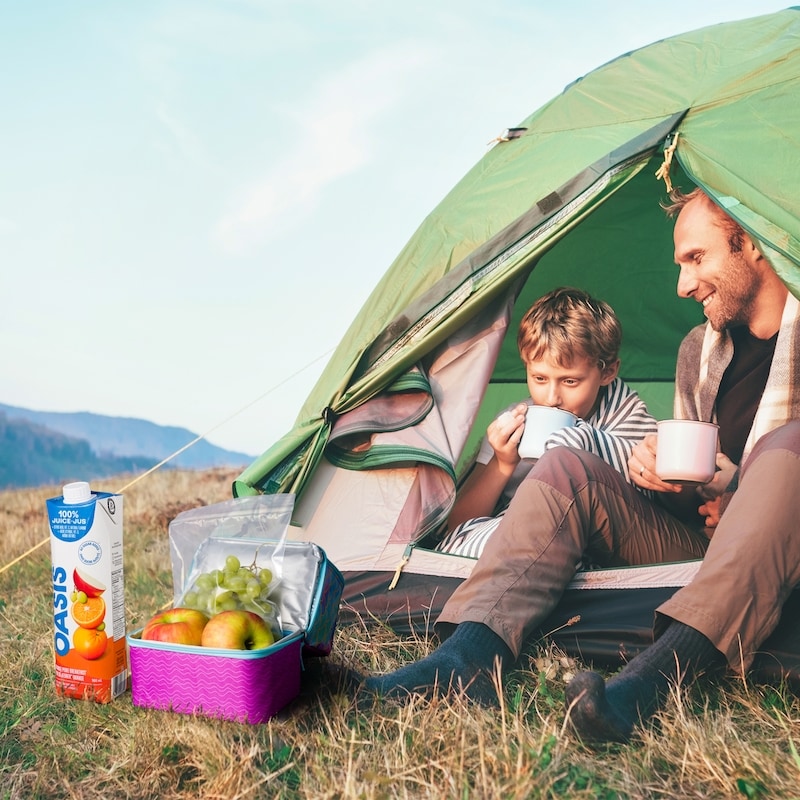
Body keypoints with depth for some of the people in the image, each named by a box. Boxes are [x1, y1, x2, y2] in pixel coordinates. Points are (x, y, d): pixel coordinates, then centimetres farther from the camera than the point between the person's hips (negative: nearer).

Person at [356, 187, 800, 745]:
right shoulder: (699, 348, 15)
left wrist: (737, 508, -16)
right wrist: (658, 468, -6)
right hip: (698, 540, 5)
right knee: (566, 468, -14)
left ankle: (655, 677, -47)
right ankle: (471, 652, -33)